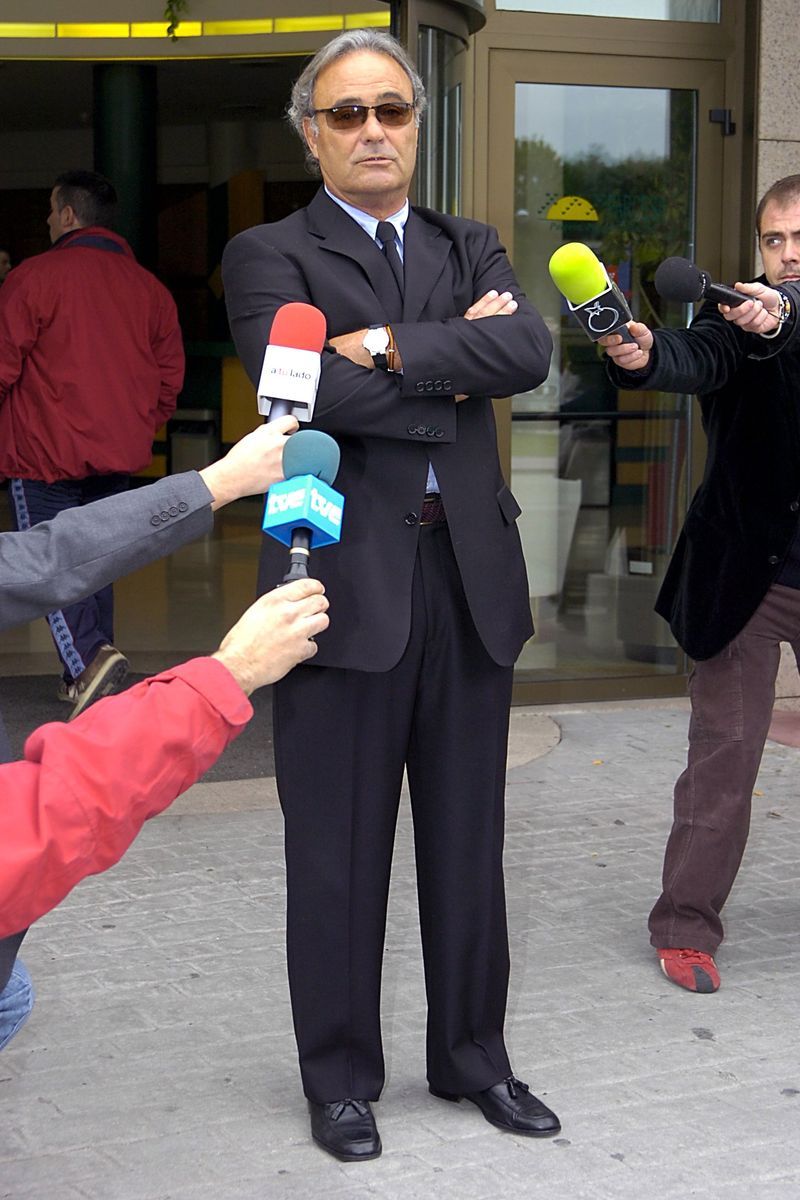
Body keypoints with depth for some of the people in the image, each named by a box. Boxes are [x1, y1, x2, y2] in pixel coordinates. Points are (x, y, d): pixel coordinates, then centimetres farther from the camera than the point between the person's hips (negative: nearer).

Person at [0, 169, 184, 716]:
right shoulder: (149, 287, 8)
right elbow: (170, 376, 9)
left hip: (47, 451, -6)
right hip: (119, 454, 6)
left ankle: (88, 656, -22)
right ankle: (86, 679, 17)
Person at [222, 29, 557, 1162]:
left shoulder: (470, 250, 14)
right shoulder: (269, 255, 1)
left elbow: (530, 348, -7)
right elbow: (311, 390, -17)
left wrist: (394, 345, -15)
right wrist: (452, 371, -8)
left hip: (470, 576, 4)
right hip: (347, 580, -4)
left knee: (468, 843, 13)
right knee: (338, 853, 6)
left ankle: (473, 1055, 29)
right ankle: (340, 1077, 22)